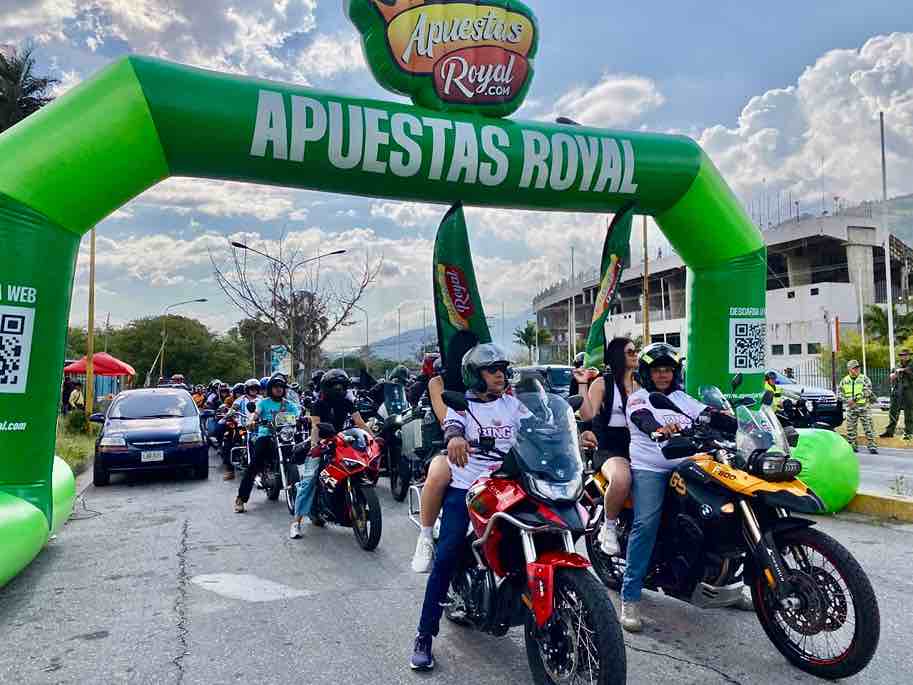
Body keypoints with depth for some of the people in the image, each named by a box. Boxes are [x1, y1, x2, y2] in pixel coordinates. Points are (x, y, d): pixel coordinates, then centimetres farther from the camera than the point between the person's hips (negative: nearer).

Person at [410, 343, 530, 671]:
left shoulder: (512, 404, 13)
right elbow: (452, 423, -19)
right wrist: (454, 437, -45)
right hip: (465, 490, -3)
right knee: (445, 559, -9)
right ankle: (425, 635, 0)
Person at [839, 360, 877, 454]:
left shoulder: (864, 378, -1)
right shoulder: (844, 381, 7)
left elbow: (867, 392, -13)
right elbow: (840, 393, 11)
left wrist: (854, 399, -20)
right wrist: (847, 401, -6)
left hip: (864, 407, -3)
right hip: (851, 408, 3)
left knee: (868, 427, -4)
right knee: (851, 428, 6)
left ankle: (872, 446, 2)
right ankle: (852, 446, 16)